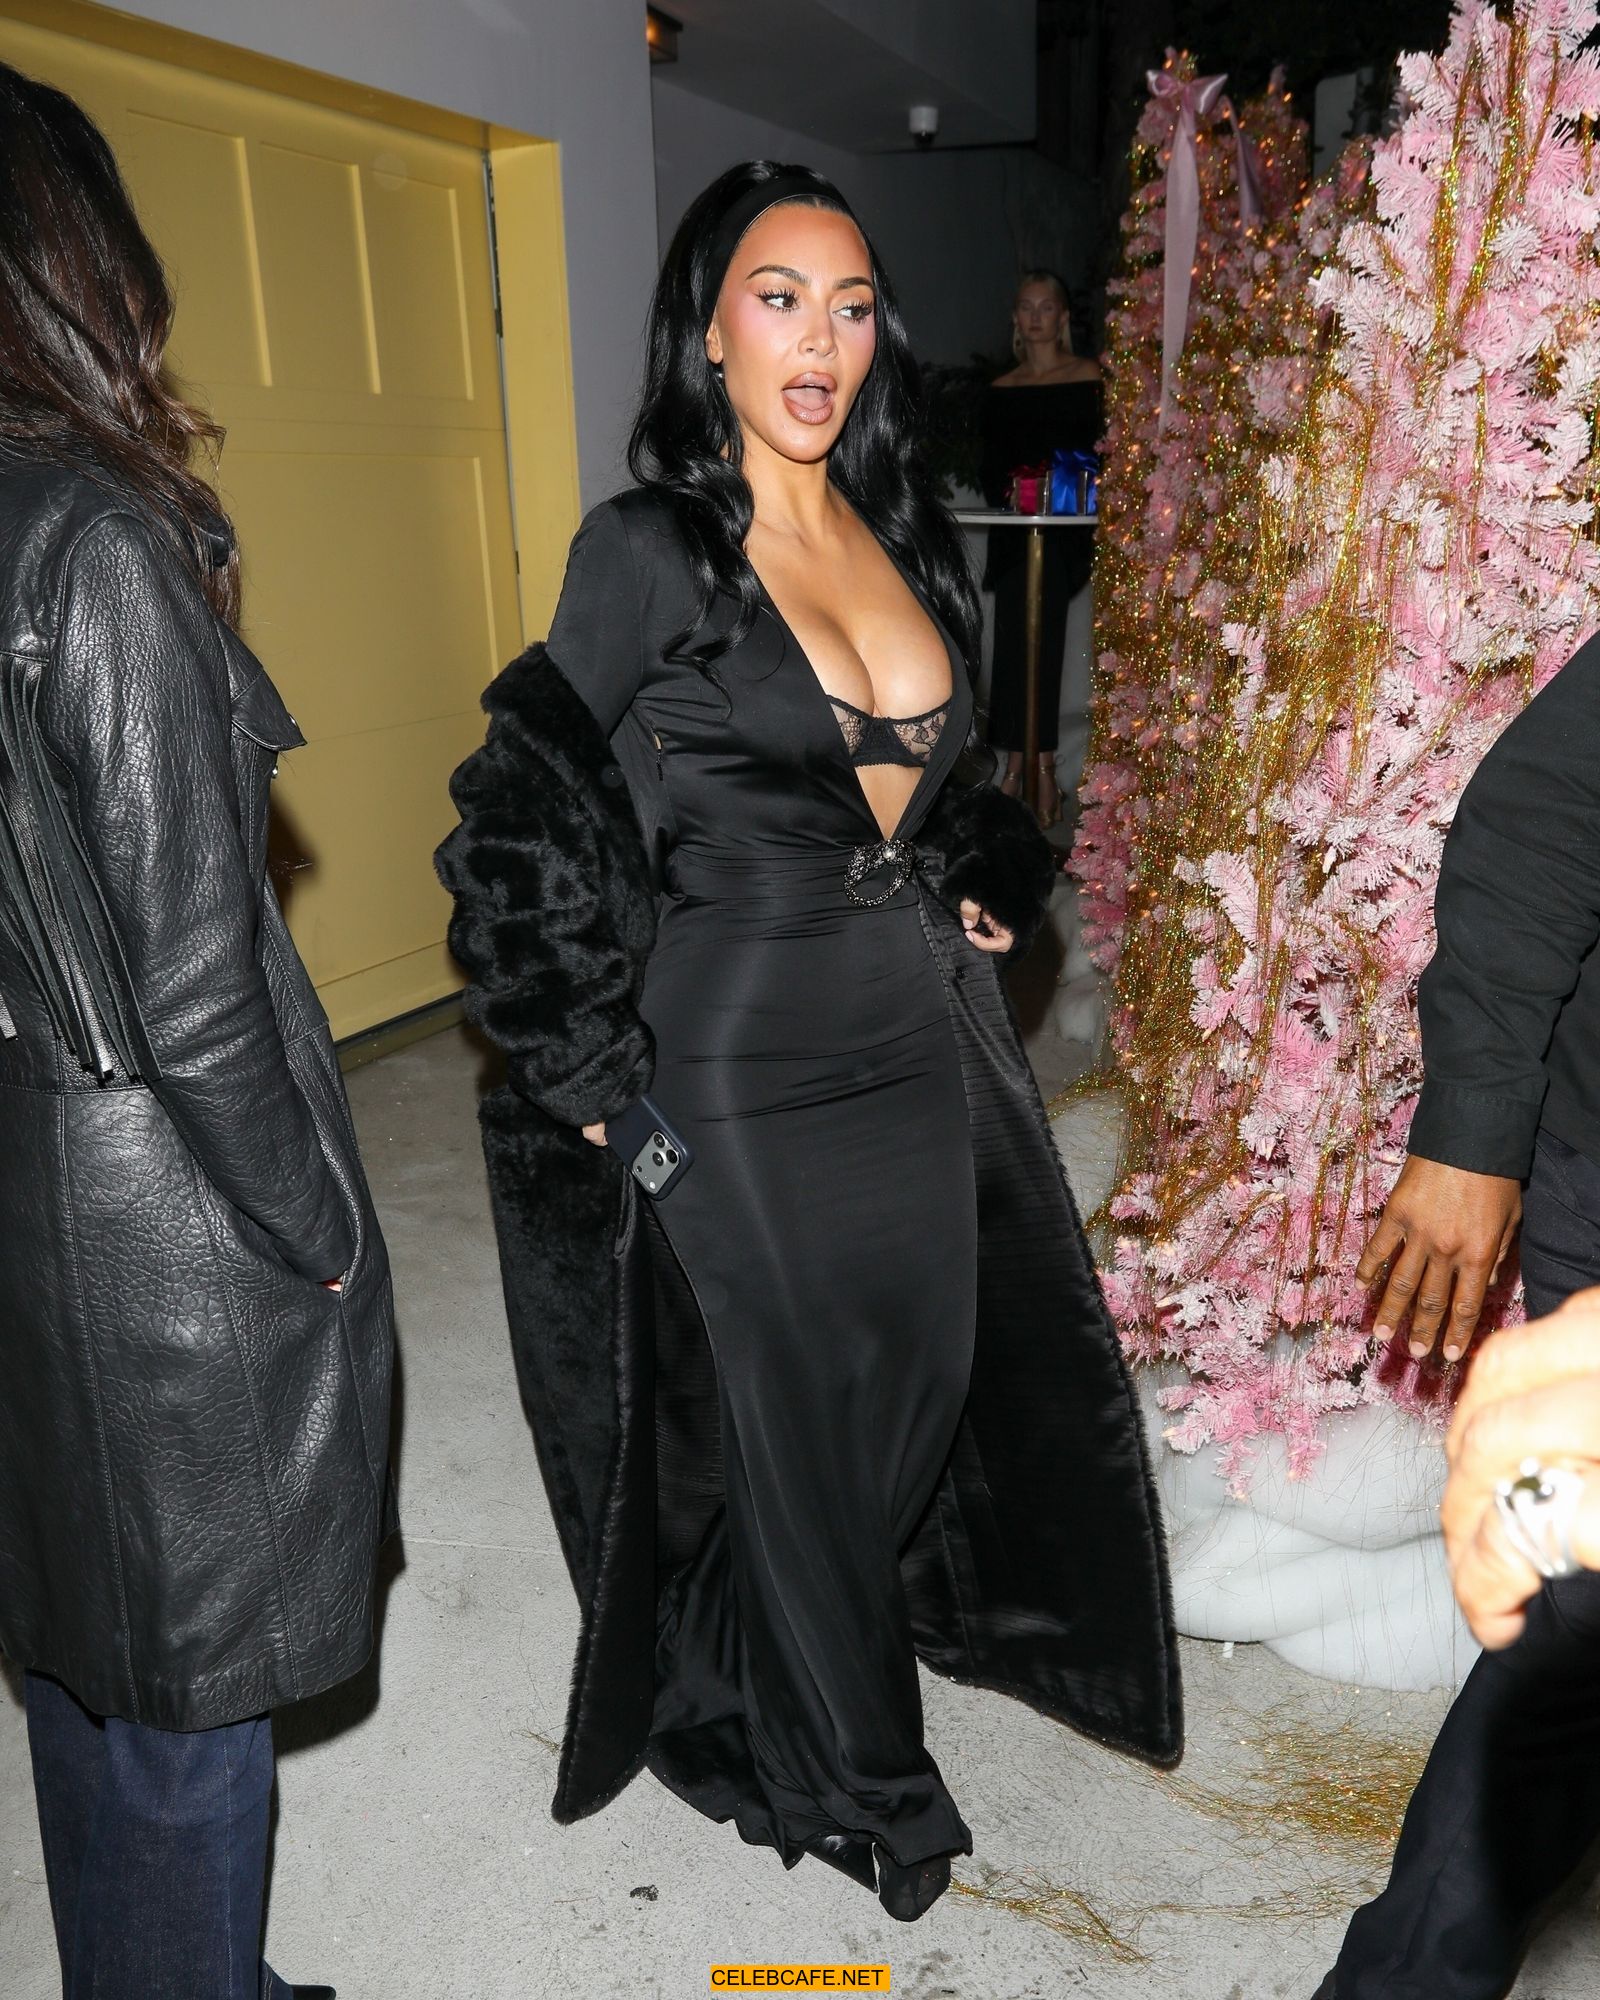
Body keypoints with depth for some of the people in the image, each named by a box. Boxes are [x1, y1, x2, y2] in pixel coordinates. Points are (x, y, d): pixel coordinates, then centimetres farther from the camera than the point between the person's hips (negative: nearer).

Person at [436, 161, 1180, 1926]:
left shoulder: (900, 534, 7)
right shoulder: (645, 549, -12)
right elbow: (533, 817, -9)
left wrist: (980, 893, 9)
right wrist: (595, 1079, -10)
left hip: (924, 1031, 7)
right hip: (746, 1062, -6)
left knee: (932, 1371, 19)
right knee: (801, 1417, 10)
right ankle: (852, 1775, 38)